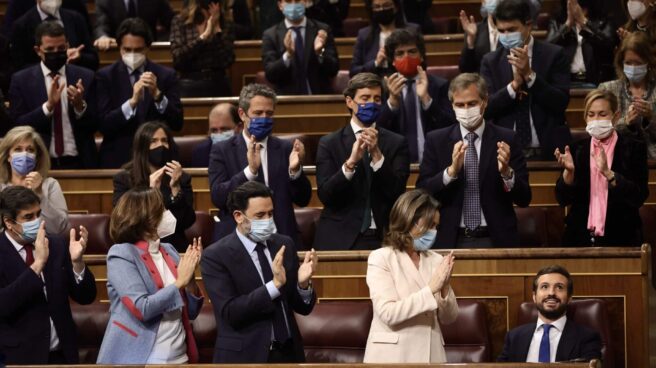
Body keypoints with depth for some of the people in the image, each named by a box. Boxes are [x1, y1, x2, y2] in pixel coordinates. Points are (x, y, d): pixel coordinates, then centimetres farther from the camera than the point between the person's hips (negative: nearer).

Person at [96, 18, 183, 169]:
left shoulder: (166, 75, 3)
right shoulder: (106, 76, 0)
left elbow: (177, 124, -3)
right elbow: (103, 125, -9)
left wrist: (157, 95, -19)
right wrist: (132, 101, -23)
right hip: (118, 160, -1)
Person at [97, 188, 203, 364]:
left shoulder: (169, 251, 8)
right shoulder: (121, 254, -8)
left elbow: (191, 312, 10)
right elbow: (142, 309, -19)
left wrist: (190, 279, -6)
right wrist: (179, 282, -12)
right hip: (139, 359, -6)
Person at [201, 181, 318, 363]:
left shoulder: (285, 245, 3)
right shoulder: (216, 256, -10)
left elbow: (303, 307, 5)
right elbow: (230, 313, -19)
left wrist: (303, 284, -15)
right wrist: (275, 284, -26)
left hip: (288, 352, 4)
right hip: (245, 356, -4)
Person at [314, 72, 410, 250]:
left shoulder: (396, 143, 5)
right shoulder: (329, 143, 3)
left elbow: (396, 192, -5)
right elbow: (325, 194, -7)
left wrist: (377, 154, -17)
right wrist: (350, 162, -22)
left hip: (382, 240, 1)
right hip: (339, 240, -1)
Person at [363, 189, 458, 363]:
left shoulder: (435, 260, 8)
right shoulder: (381, 258, -4)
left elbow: (448, 317, 6)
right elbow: (388, 313, -16)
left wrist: (444, 288, -11)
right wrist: (431, 289, -17)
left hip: (430, 354, 4)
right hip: (393, 356, -4)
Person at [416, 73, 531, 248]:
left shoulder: (506, 140, 3)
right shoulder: (436, 140, 5)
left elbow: (524, 199, 0)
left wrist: (507, 173, -18)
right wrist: (451, 171, -18)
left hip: (495, 241, 0)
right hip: (451, 241, 0)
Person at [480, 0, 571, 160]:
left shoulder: (553, 55, 0)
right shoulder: (491, 61, 5)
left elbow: (561, 102, -8)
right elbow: (485, 108, -4)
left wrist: (529, 75, -17)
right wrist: (514, 84, -17)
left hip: (548, 150, -1)